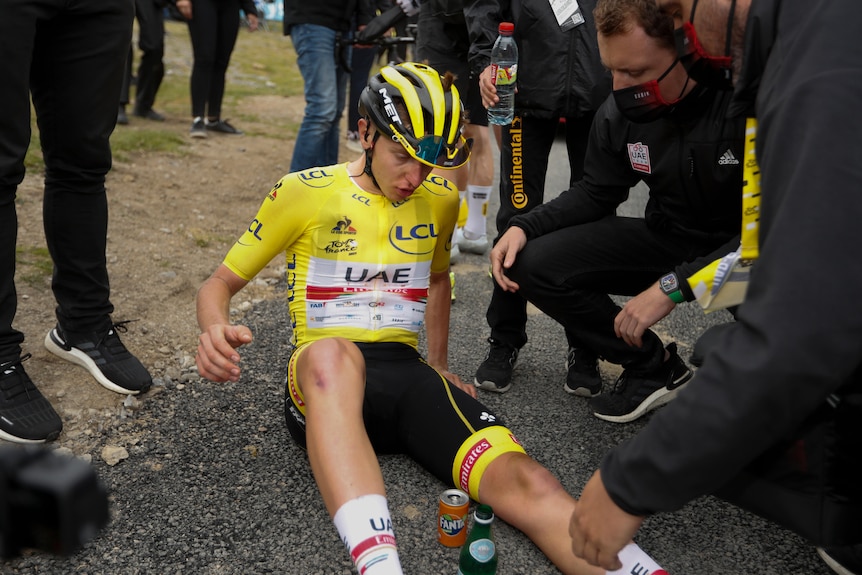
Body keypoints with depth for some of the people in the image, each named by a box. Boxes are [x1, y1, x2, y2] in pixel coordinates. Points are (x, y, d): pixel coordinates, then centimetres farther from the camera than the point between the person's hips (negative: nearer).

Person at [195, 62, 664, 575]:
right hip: (324, 379, -2)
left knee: (522, 479, -26)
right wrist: (215, 330, -18)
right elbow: (221, 283, 5)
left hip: (406, 371, 3)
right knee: (332, 353, -43)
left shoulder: (440, 199, 13)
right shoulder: (305, 192, 1)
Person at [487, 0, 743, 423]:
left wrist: (674, 286, -34)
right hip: (668, 240, 5)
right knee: (533, 264, -12)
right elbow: (596, 194, 5)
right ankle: (653, 366, 5)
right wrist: (523, 226, -12)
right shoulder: (620, 112, -9)